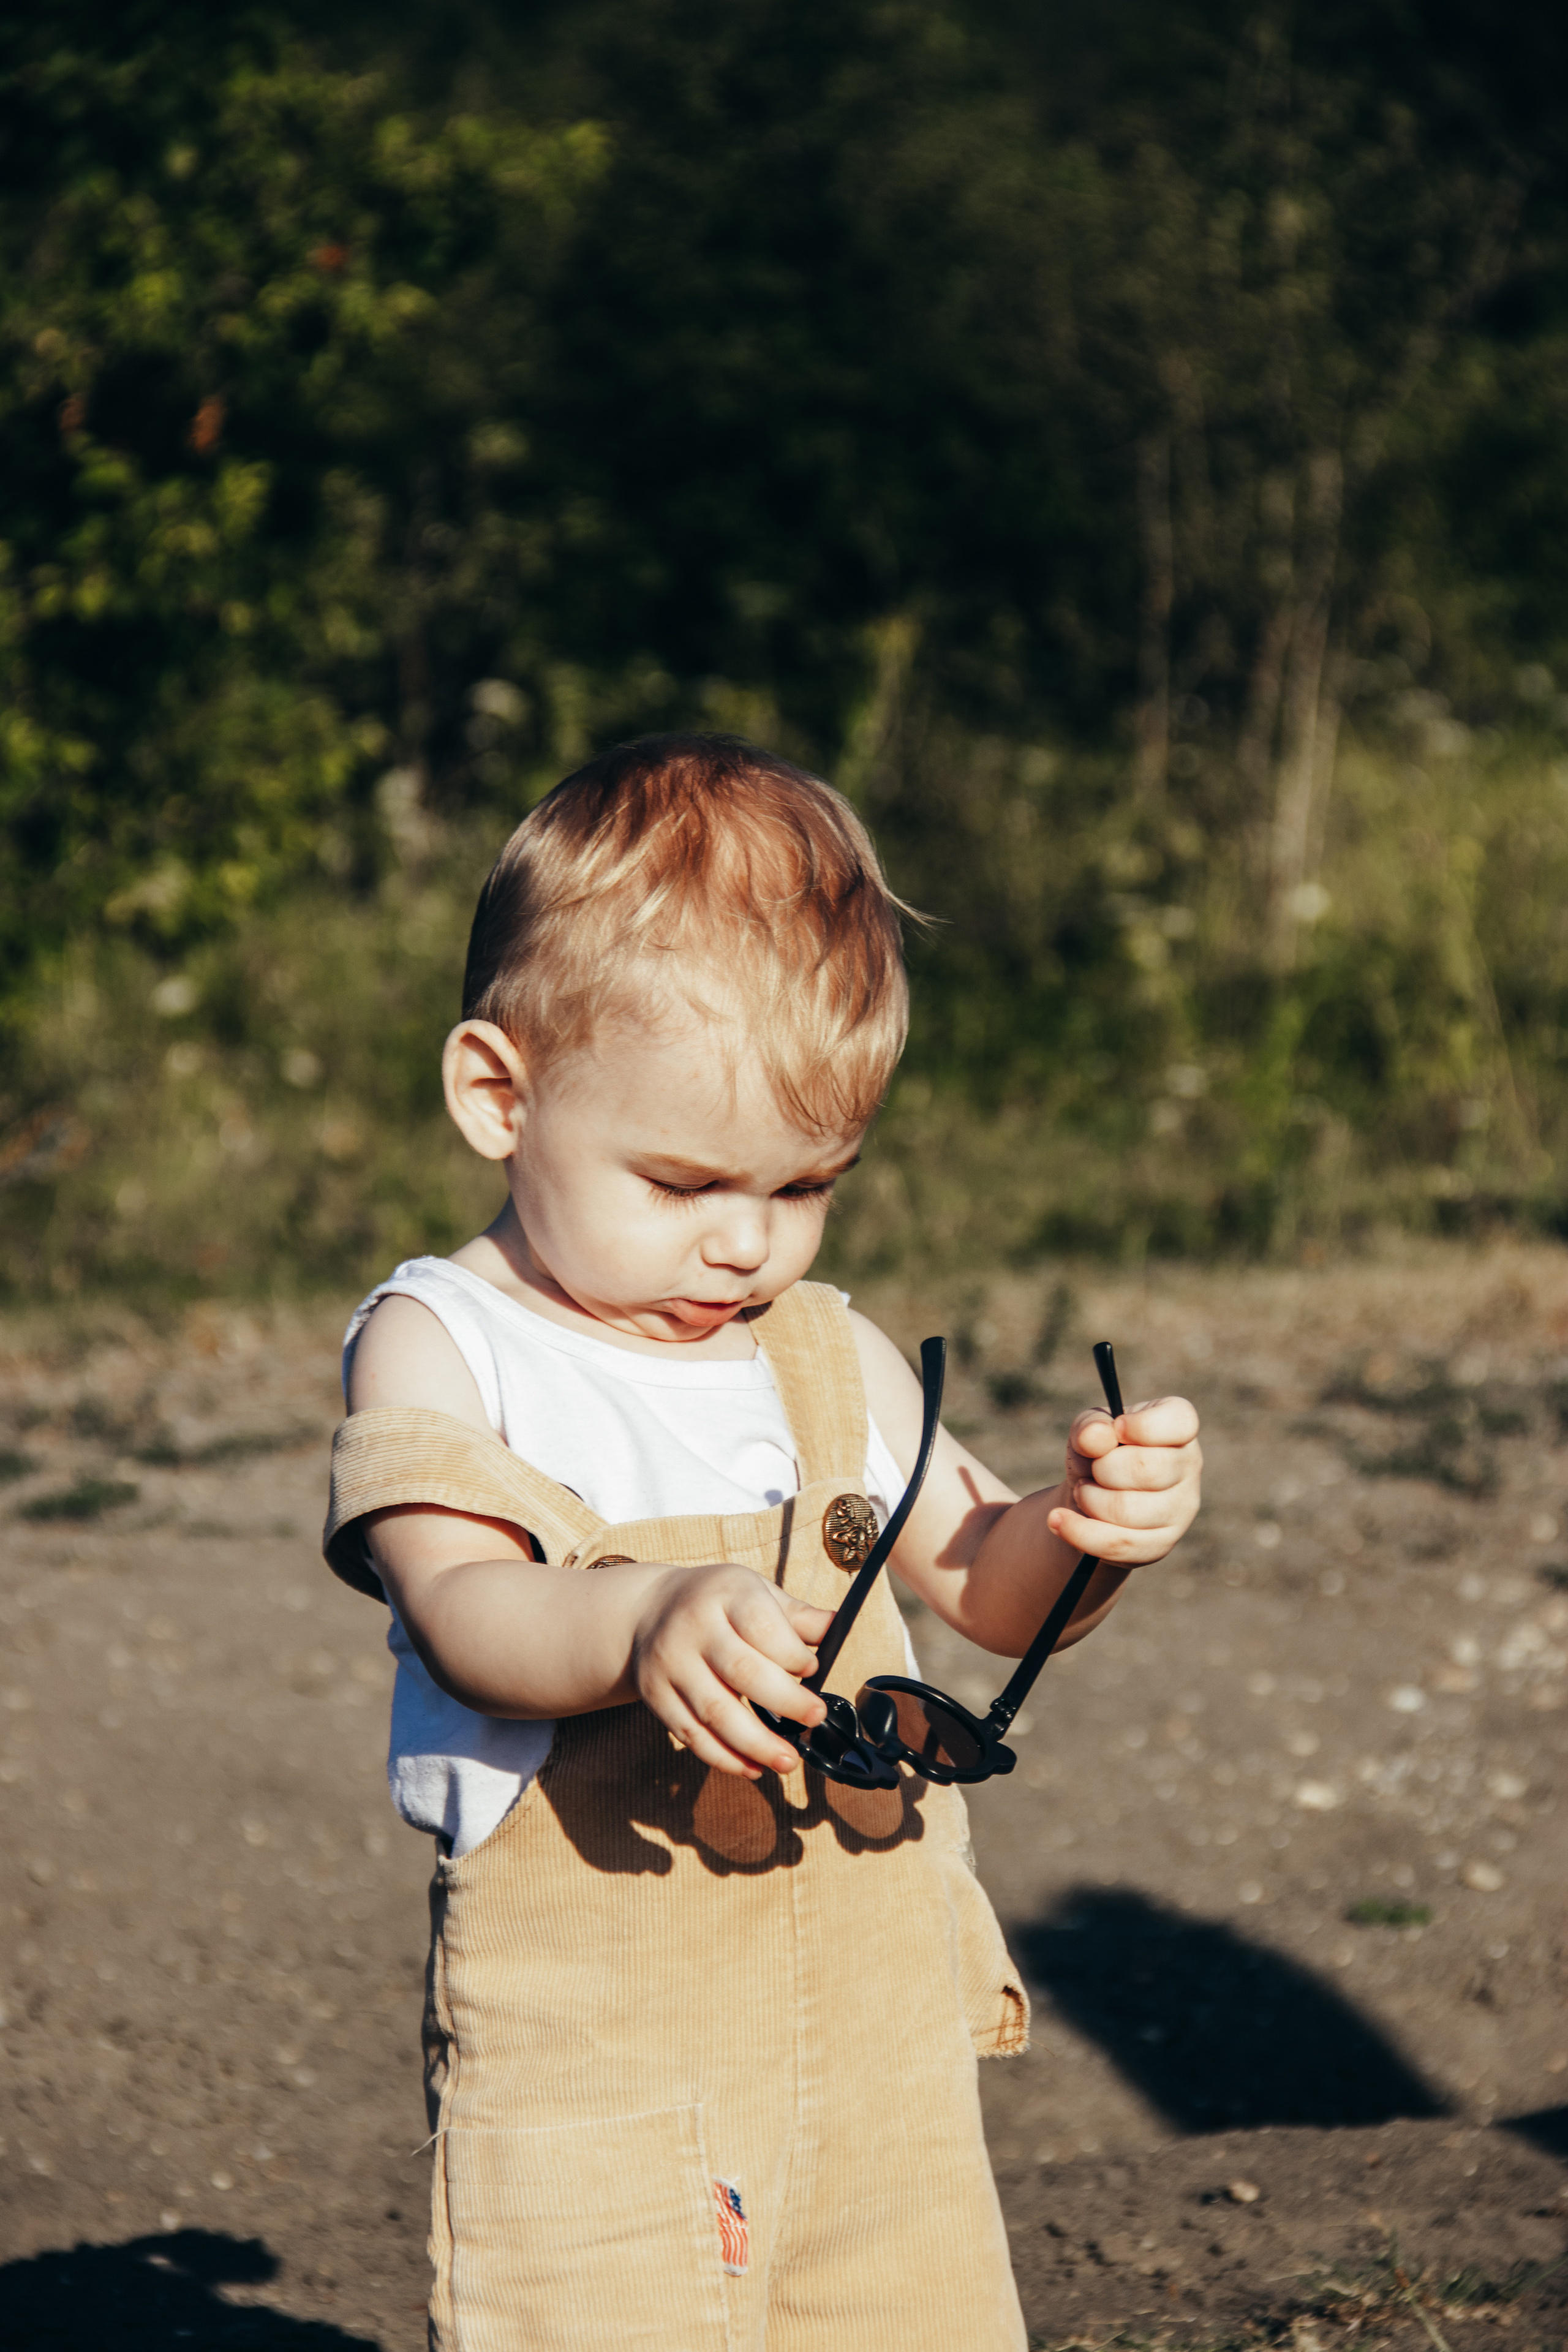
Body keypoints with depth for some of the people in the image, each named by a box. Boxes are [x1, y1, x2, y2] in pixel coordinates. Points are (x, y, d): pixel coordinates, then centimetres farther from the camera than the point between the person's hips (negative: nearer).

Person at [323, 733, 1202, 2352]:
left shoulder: (832, 1358, 13)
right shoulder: (440, 1349, -4)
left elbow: (984, 1592, 15)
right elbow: (460, 1609, -18)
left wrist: (1090, 1530, -7)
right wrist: (642, 1624, -39)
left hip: (881, 2020, 5)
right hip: (589, 2026, -5)